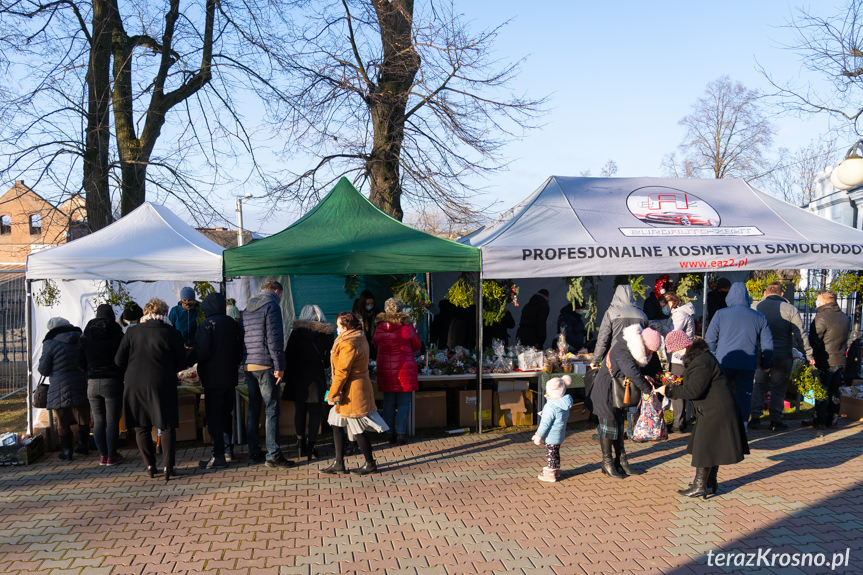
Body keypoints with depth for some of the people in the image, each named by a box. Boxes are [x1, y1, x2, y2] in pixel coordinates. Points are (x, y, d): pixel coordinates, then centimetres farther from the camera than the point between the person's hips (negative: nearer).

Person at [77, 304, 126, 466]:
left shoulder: (85, 337, 5)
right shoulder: (118, 335, -7)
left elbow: (80, 364, 9)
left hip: (92, 384, 4)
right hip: (112, 382, -4)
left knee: (98, 421, 11)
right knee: (113, 422, 3)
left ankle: (102, 455, 16)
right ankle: (112, 456, 8)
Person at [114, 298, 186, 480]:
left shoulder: (132, 332, 1)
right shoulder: (172, 334, -5)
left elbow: (119, 360, 4)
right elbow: (181, 364, -1)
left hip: (135, 385, 2)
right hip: (162, 385, -2)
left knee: (141, 427, 13)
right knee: (168, 427, 7)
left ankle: (149, 466, 14)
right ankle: (168, 465, 1)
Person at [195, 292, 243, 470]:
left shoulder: (207, 324, -12)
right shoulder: (233, 324, 8)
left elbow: (201, 352, -18)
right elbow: (240, 351, 11)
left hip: (213, 379, -7)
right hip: (230, 377, 7)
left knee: (214, 417, -3)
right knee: (226, 414, 18)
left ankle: (218, 457, -3)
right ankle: (228, 450, 24)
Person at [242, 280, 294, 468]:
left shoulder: (247, 309, 18)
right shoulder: (271, 306, -8)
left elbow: (243, 337, 19)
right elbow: (274, 338, -15)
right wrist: (279, 366, -14)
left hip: (249, 366, 8)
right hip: (265, 365, -8)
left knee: (253, 408, 13)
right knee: (273, 409, -5)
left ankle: (254, 451, 18)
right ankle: (273, 455, -5)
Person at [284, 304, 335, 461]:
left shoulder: (297, 331, 0)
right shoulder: (327, 333, -1)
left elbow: (288, 355, -1)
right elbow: (330, 358, -1)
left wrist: (287, 376, 7)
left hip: (298, 376, 1)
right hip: (317, 377, -1)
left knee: (299, 410, 13)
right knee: (315, 412, 6)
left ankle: (301, 445, 17)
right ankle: (311, 447, 5)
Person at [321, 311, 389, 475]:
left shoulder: (348, 345, -21)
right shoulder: (360, 339, 11)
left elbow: (342, 372, -21)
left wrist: (332, 394, -14)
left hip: (352, 392, -10)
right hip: (359, 387, 10)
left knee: (358, 430, 0)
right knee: (337, 424, 13)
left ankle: (370, 464, 13)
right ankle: (338, 463, 18)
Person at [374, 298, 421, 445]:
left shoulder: (379, 327, 0)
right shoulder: (407, 326, -6)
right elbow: (417, 346, 4)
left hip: (385, 369, 2)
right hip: (405, 368, -2)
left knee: (388, 402, 11)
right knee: (403, 403, 5)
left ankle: (391, 434, 15)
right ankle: (400, 434, 4)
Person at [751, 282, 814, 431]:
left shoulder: (754, 307, 1)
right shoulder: (790, 309, -2)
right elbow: (800, 335, -5)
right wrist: (808, 354, 0)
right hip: (782, 356, -1)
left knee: (758, 385, 13)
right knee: (778, 389, 7)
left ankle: (755, 417, 7)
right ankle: (775, 421, 10)